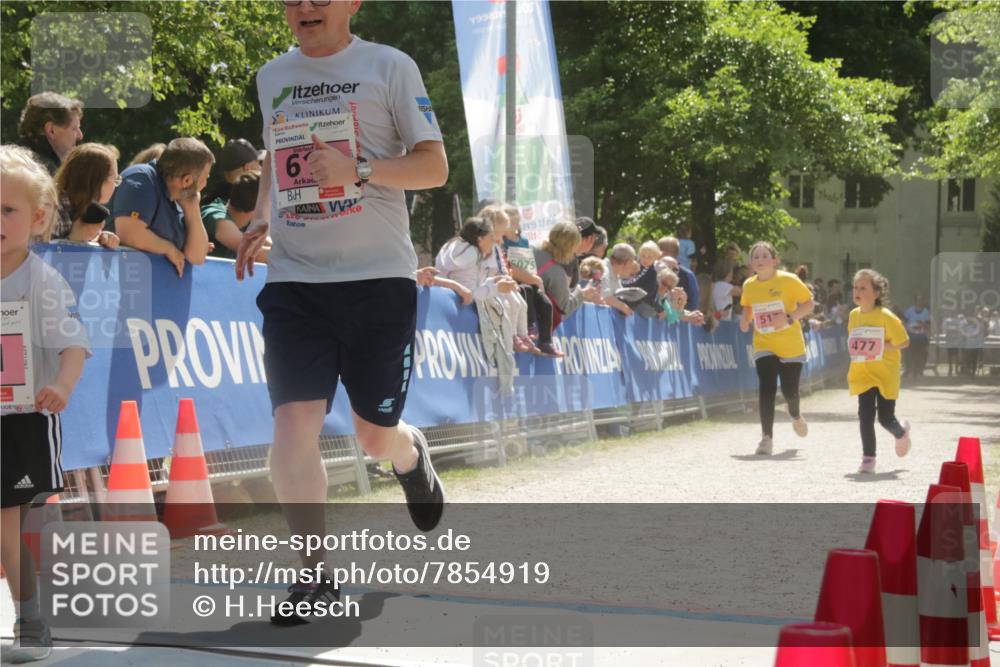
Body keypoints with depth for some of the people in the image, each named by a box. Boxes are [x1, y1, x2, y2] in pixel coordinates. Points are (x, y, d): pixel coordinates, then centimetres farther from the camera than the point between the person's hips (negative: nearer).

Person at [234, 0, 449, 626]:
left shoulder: (390, 67, -2)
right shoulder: (272, 76, 12)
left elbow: (434, 166, -5)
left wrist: (357, 169, -21)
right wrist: (262, 219, 10)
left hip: (379, 275, -3)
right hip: (293, 278, 3)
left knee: (376, 435, 6)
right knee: (294, 423, -12)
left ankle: (413, 454, 44)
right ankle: (313, 577, 0)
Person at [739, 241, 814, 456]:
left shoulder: (788, 280, -11)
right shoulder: (749, 285, 1)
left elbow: (808, 304, -8)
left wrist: (789, 318, -22)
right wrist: (745, 319, -2)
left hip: (791, 346, -2)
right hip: (764, 345, 2)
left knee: (789, 391, 1)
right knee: (766, 388, -14)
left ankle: (795, 415, 39)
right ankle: (767, 437, -9)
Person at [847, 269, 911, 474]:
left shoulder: (886, 316, -15)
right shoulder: (854, 315, 4)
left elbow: (903, 342, -11)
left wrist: (881, 348, -19)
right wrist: (857, 352, 1)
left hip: (885, 374, -4)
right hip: (862, 374, 4)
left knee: (886, 418, 1)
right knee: (865, 415, -5)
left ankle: (901, 432, 36)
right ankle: (868, 458, 3)